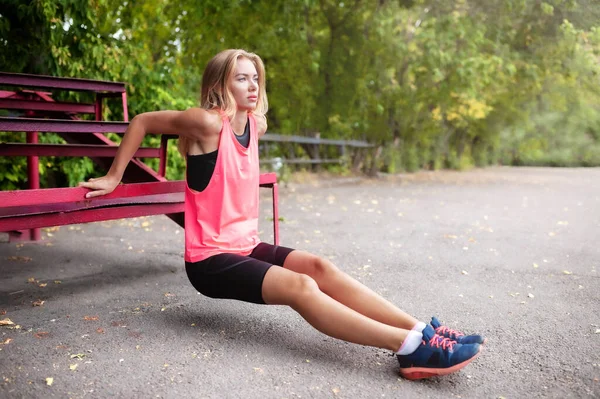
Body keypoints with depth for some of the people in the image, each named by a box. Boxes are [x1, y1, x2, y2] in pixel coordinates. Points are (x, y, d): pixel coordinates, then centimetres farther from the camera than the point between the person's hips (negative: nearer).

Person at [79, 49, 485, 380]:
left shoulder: (256, 124, 7)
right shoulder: (209, 122, -15)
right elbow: (141, 122, -7)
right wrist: (114, 177, -3)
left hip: (247, 247, 7)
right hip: (210, 259, -7)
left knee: (319, 266, -16)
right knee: (299, 285, -25)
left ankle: (420, 329, -23)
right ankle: (411, 345, -31)